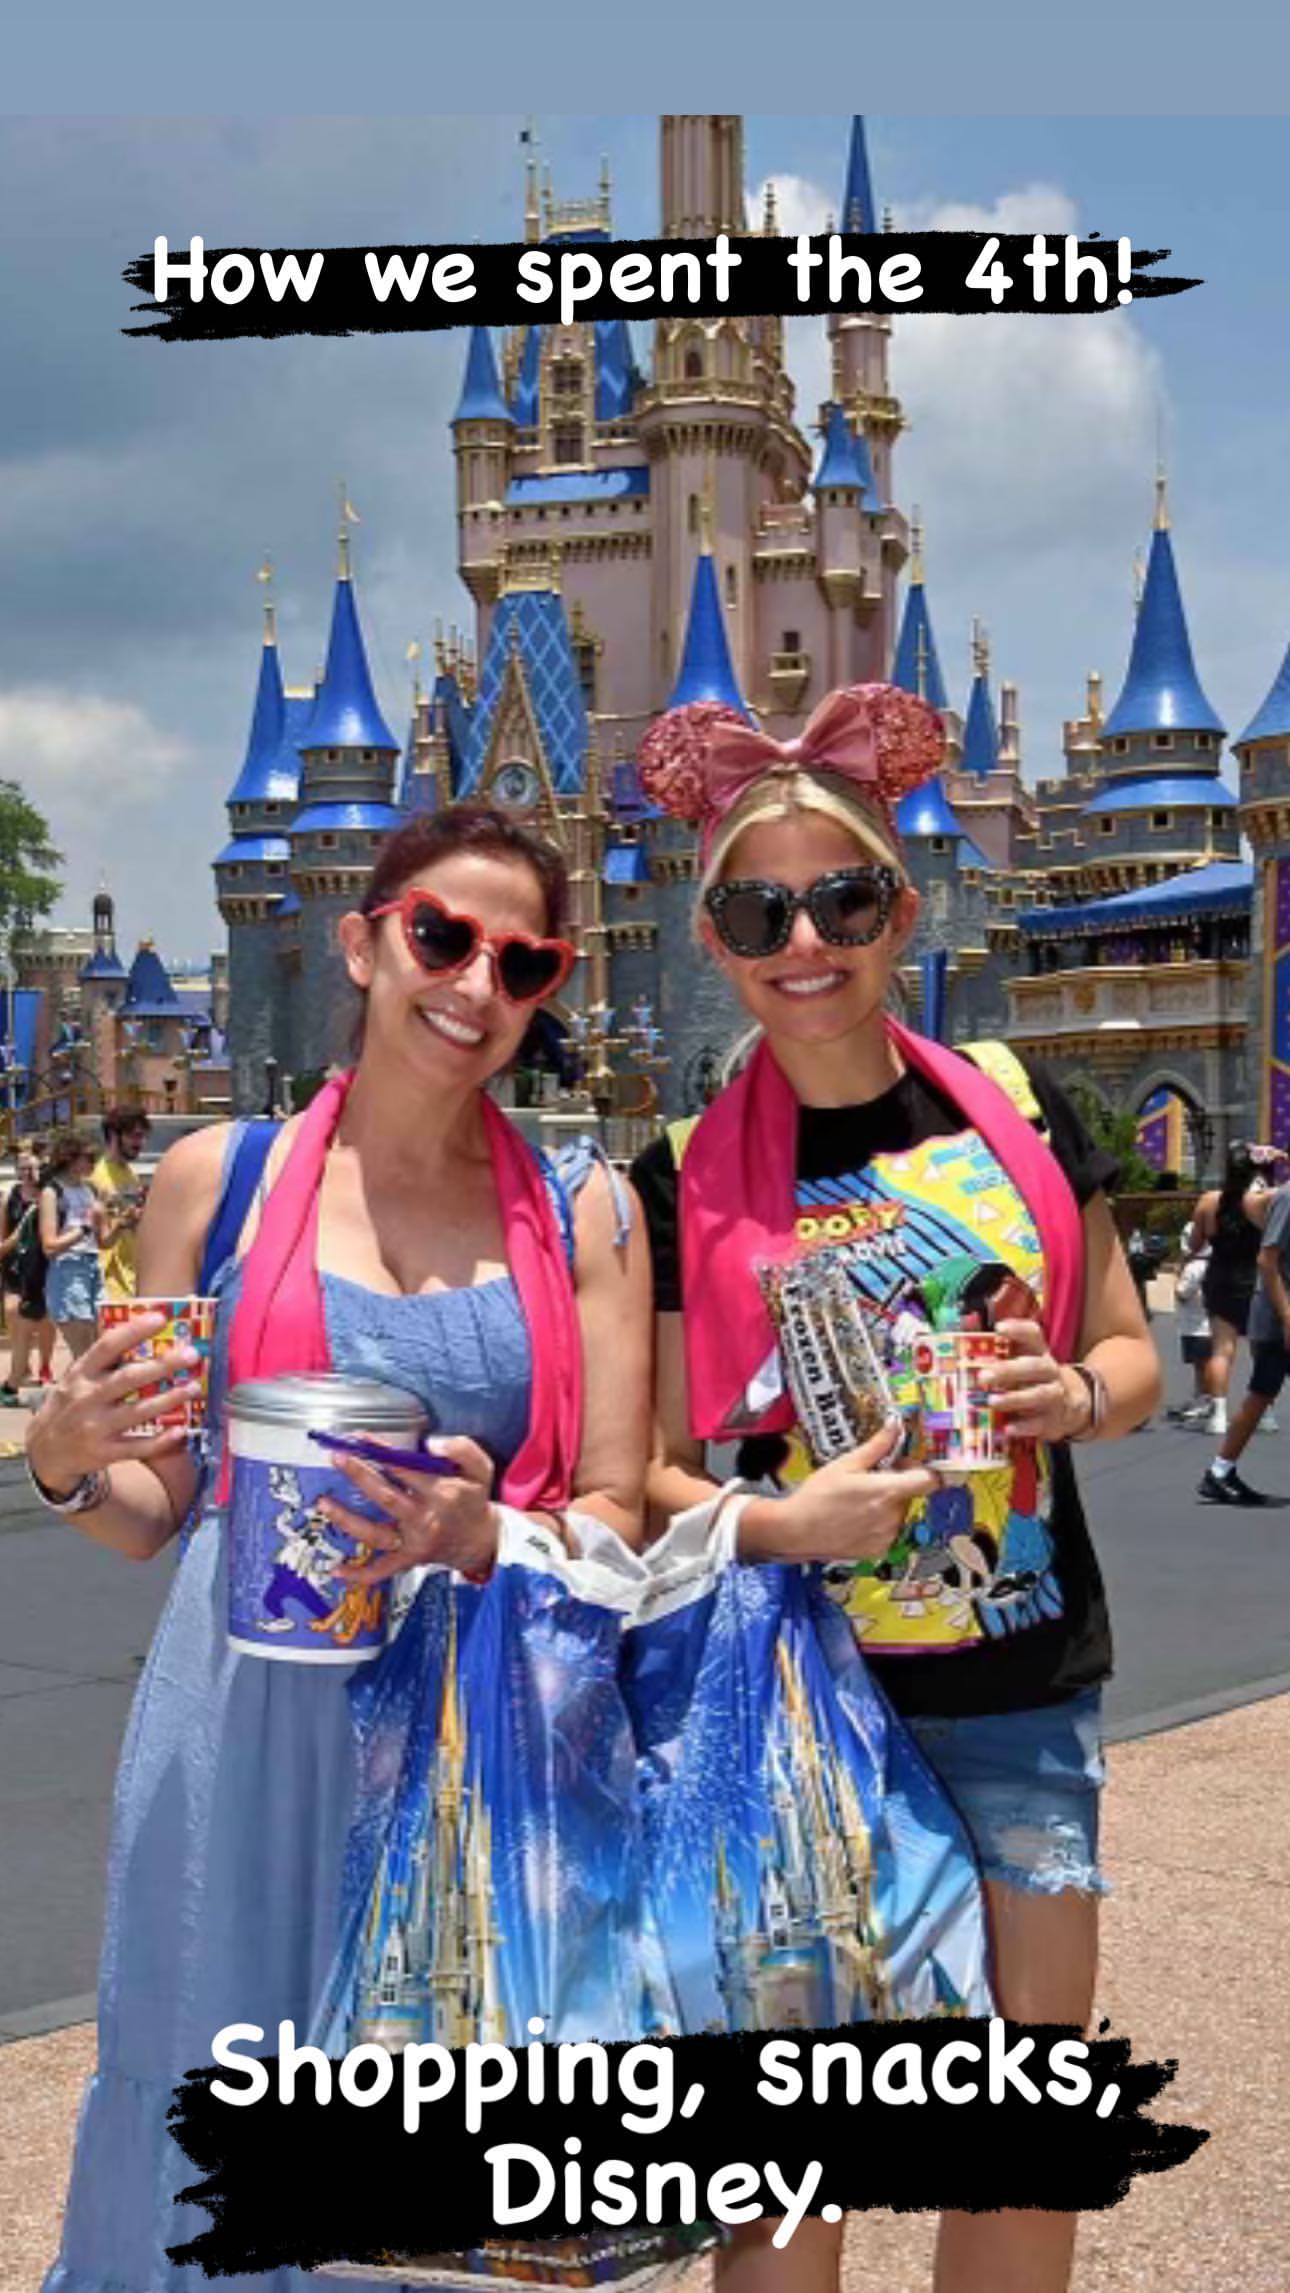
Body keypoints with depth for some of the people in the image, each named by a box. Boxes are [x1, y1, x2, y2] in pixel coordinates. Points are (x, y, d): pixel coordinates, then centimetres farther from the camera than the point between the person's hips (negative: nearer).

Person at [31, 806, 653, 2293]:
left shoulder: (580, 1218, 4)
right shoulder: (220, 1179, 4)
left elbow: (615, 1519, 2)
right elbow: (148, 1514, 9)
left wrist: (485, 1542, -17)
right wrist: (66, 1461, -12)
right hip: (249, 1724, 0)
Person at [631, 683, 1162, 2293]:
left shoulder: (1014, 1110, 0)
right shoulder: (685, 1181, -4)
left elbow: (1129, 1353, 9)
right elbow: (646, 1475, -1)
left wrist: (1074, 1396, -13)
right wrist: (781, 1524, -20)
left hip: (1022, 1689, 2)